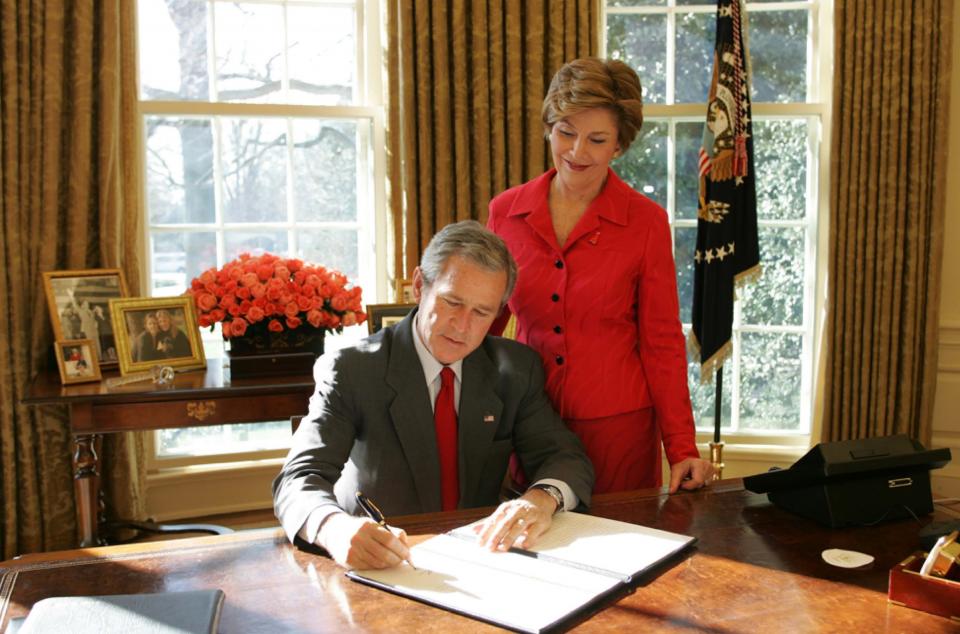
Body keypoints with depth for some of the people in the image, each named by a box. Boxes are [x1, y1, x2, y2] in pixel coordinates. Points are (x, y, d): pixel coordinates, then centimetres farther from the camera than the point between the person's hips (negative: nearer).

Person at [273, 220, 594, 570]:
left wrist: (542, 498, -26)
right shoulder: (351, 370, -10)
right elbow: (298, 480, -18)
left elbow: (569, 460, -1)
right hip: (382, 565, -4)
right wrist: (336, 527, -43)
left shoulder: (516, 369, 3)